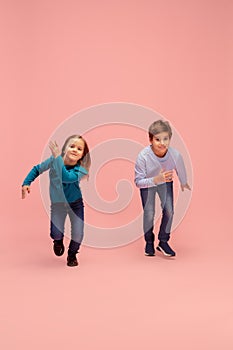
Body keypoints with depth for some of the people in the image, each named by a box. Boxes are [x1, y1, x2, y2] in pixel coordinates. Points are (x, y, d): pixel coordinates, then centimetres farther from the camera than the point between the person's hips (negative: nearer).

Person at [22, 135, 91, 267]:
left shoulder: (81, 170, -24)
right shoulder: (54, 160, -19)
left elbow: (66, 177, -43)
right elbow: (37, 169, -3)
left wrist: (58, 157, -41)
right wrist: (26, 183, -14)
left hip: (76, 204, 0)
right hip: (58, 203, 1)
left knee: (78, 235, -6)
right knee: (56, 234, -12)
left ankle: (72, 255, 29)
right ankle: (59, 241, 29)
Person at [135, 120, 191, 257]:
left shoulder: (175, 155, -31)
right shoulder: (143, 156, -38)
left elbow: (181, 169, -7)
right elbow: (138, 182, -30)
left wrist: (184, 183, 12)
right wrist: (156, 180, -46)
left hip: (166, 182, 2)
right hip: (147, 184, -2)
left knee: (169, 211, -8)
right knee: (149, 213, -8)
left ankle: (163, 242, 13)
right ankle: (149, 242, 18)